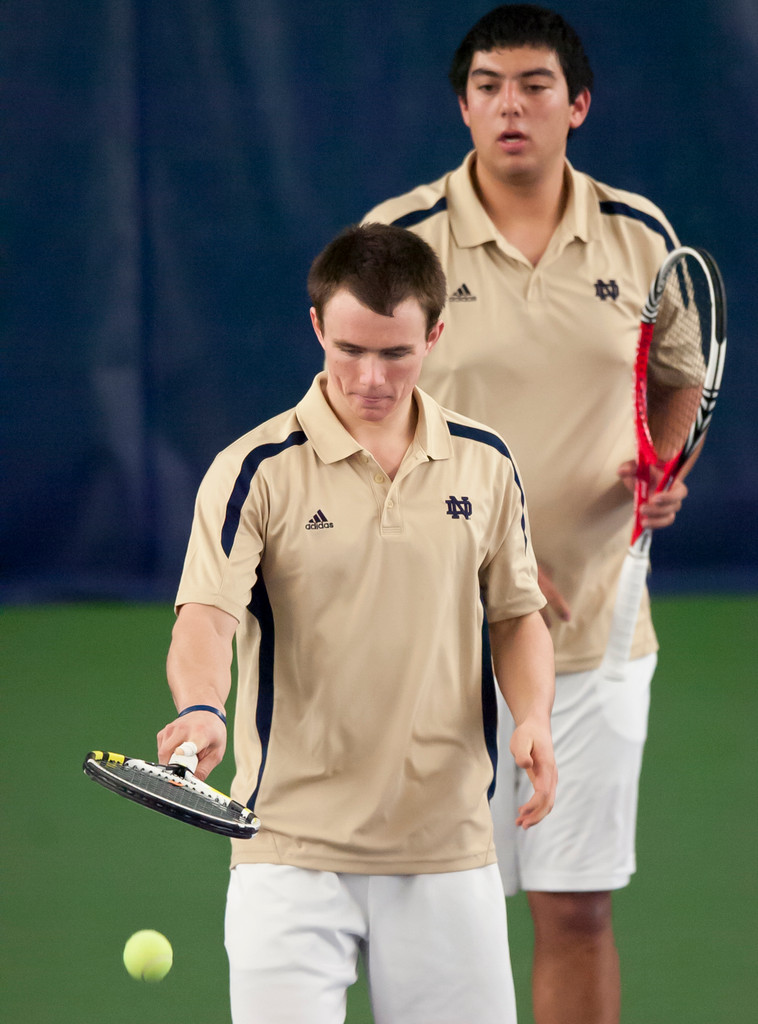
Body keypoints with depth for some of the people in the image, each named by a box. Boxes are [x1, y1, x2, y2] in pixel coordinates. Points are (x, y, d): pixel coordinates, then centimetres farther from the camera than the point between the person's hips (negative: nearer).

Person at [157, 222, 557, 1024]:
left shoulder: (483, 464, 7)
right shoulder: (257, 472, -5)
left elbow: (516, 615, 17)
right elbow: (205, 618, -16)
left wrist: (533, 718, -3)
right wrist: (201, 708, -37)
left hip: (448, 853, 3)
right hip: (292, 856, -3)